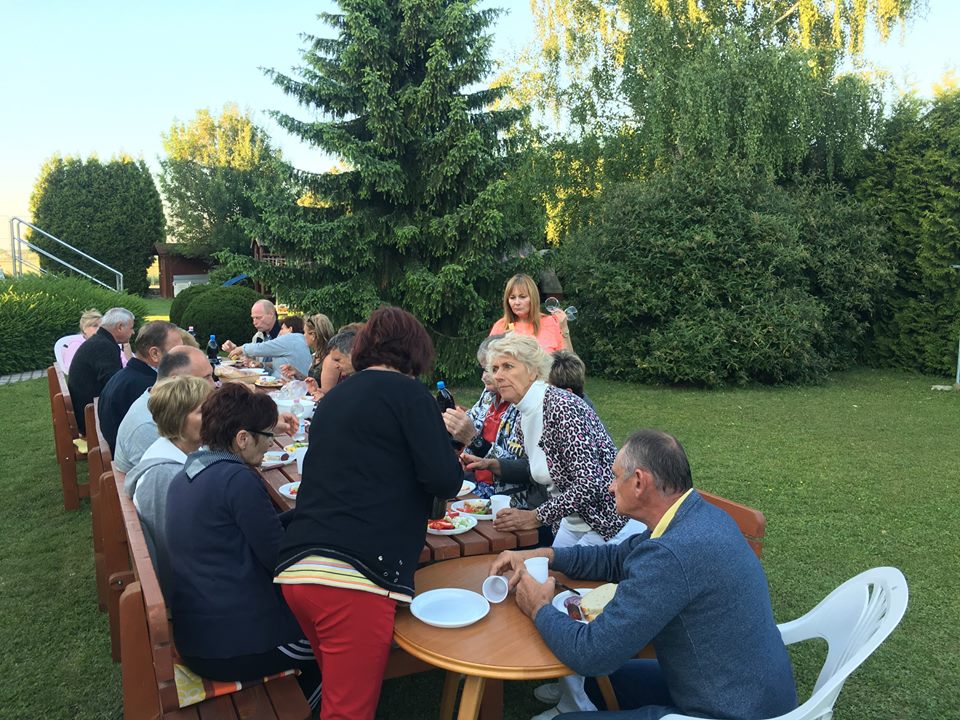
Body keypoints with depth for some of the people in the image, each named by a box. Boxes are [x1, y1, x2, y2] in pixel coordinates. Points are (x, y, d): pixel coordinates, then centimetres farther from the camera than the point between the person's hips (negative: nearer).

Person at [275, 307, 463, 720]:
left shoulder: (335, 397, 20)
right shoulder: (407, 392, -2)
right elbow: (446, 482, -9)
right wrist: (452, 439, 13)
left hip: (297, 569, 7)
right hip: (351, 575, -7)